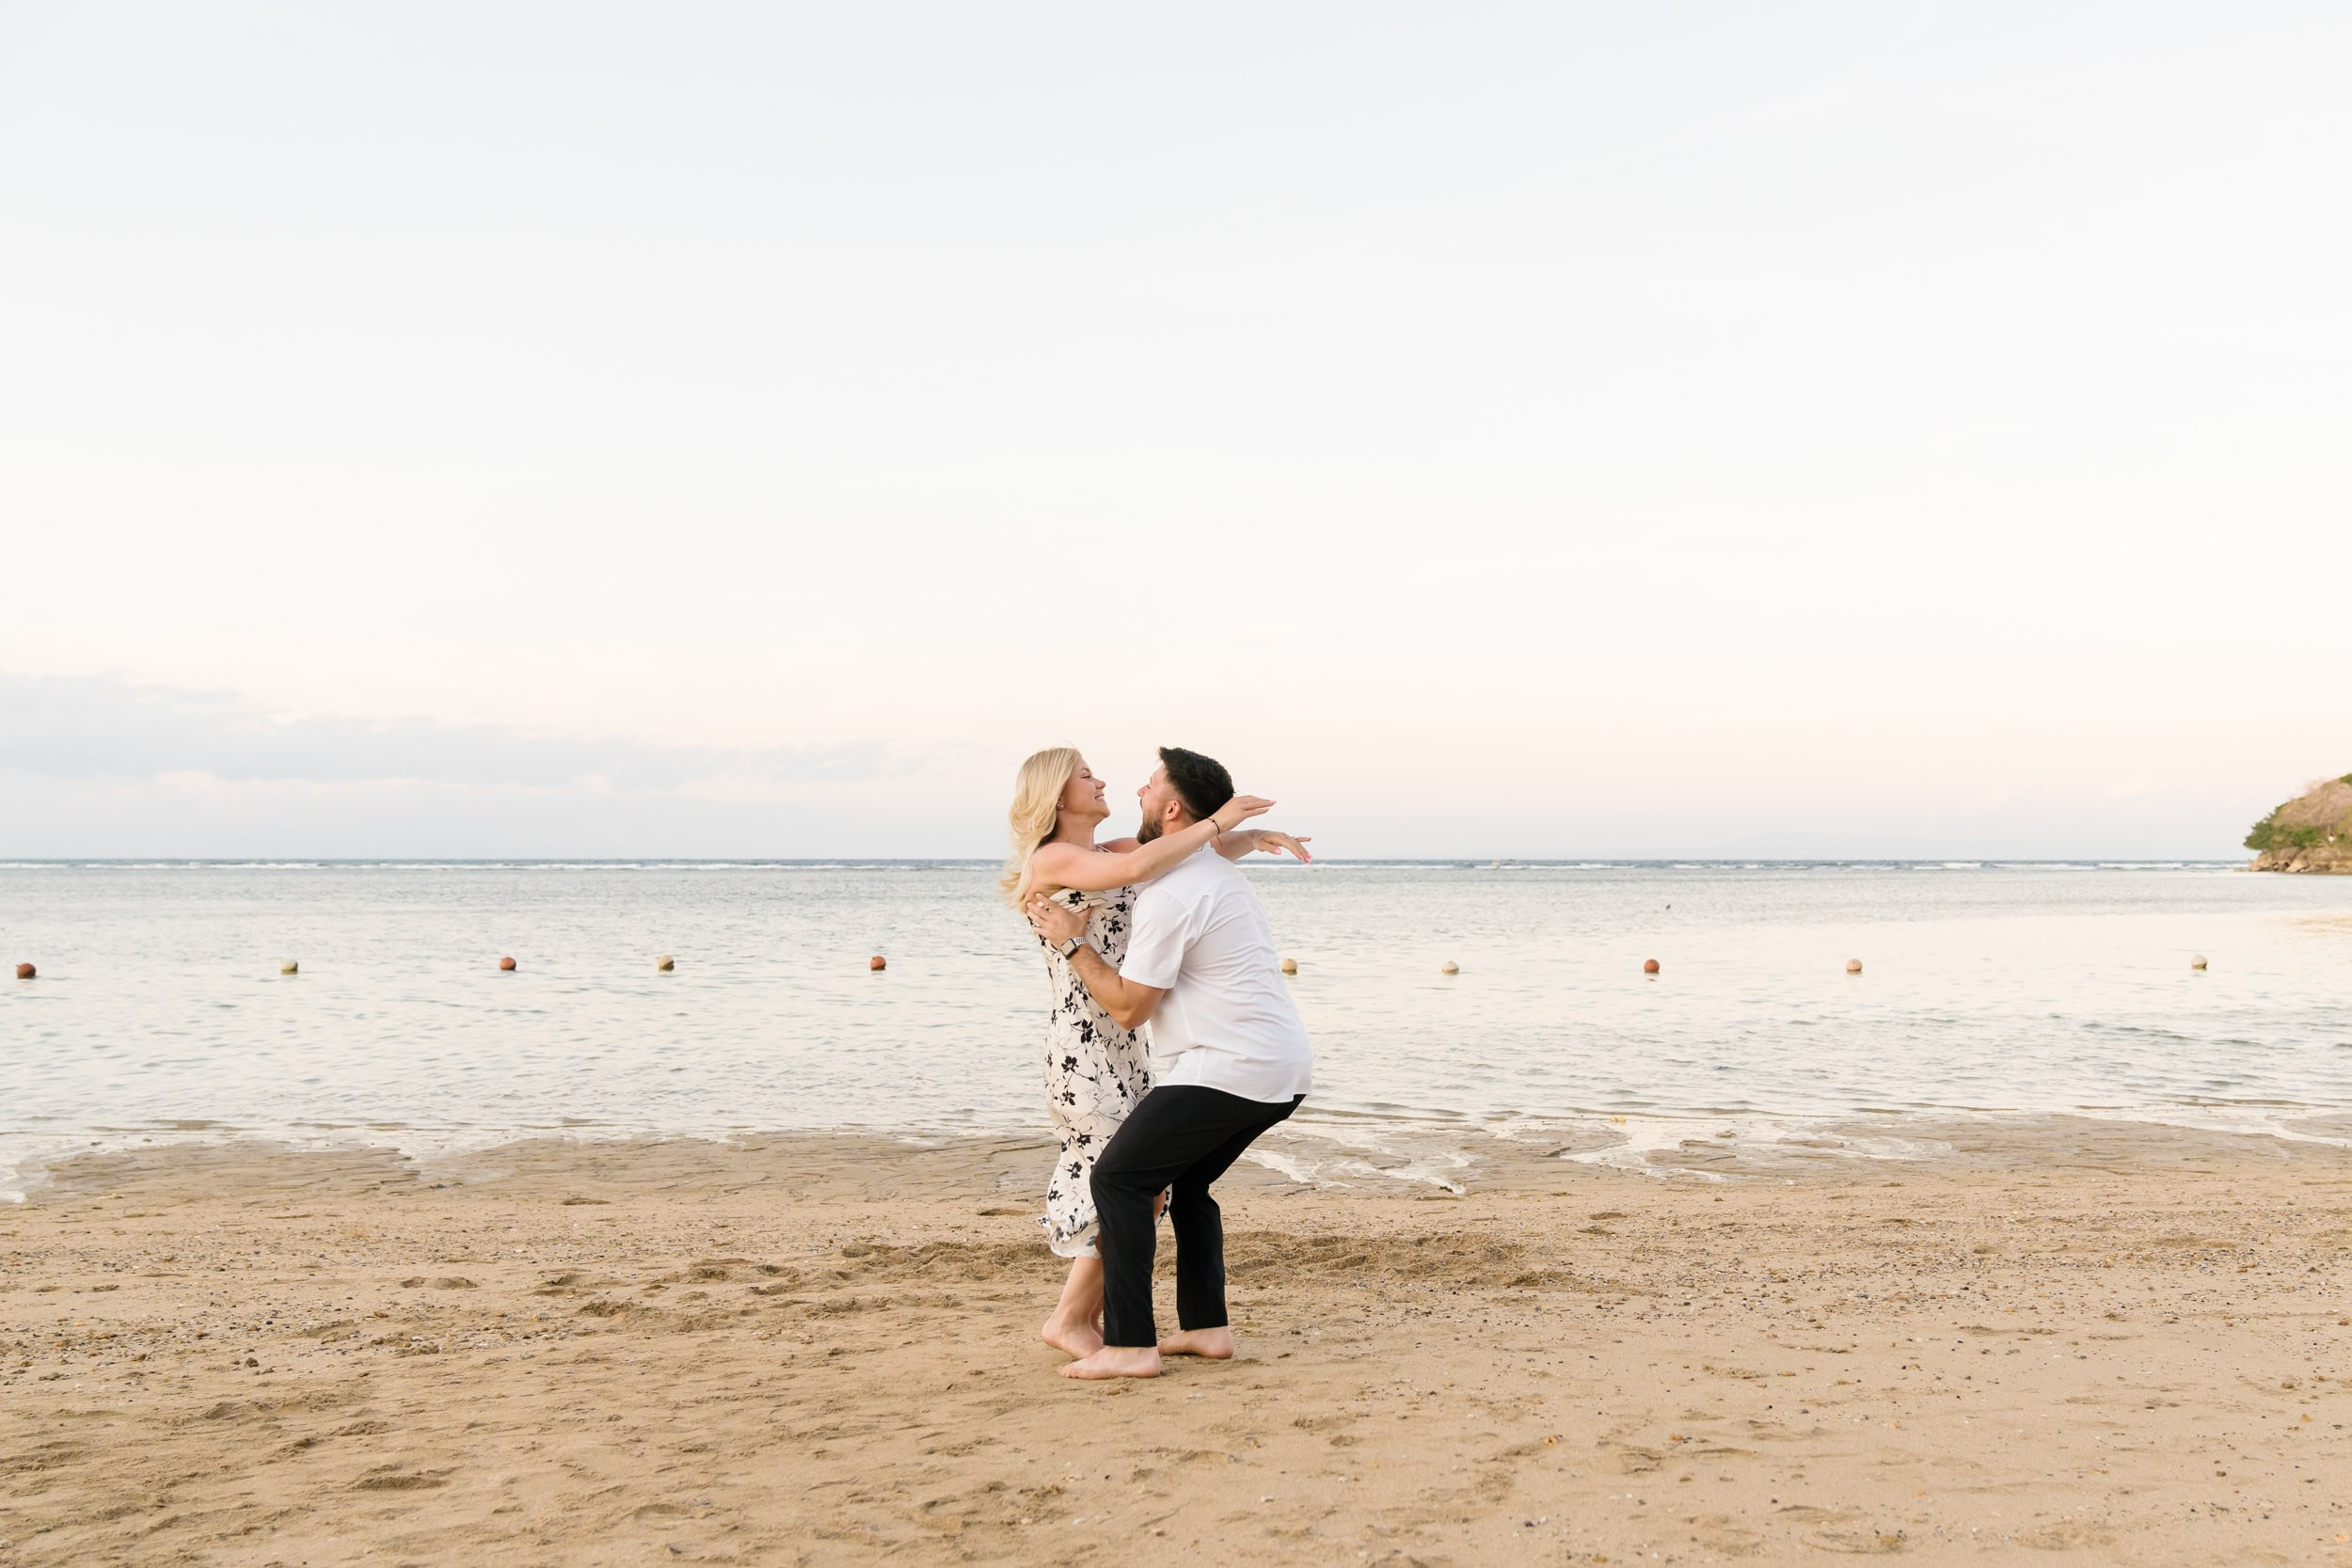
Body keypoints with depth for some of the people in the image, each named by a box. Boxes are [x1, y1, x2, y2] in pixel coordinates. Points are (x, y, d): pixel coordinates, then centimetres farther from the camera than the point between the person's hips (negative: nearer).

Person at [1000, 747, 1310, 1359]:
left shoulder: (1111, 851, 13)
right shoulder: (1051, 860, -12)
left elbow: (1211, 847, 17)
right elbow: (1136, 868, -30)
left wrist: (1251, 835, -3)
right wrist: (1217, 821, -23)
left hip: (1122, 1044, 9)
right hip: (1082, 1049, -9)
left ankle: (1090, 1318, 20)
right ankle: (1067, 1319, 6)